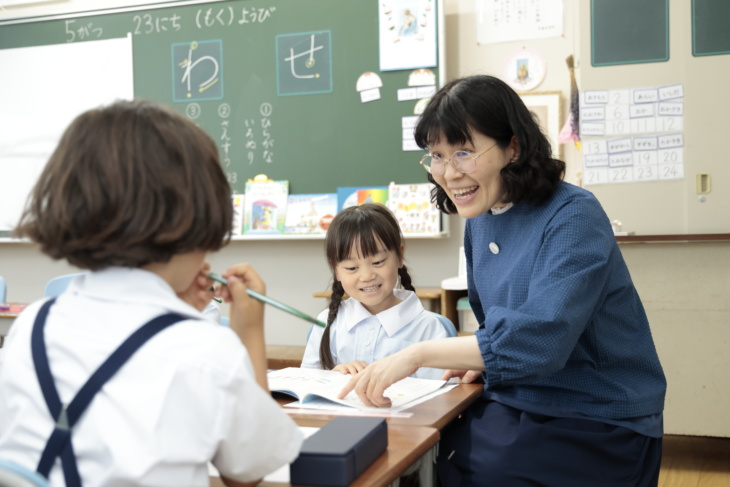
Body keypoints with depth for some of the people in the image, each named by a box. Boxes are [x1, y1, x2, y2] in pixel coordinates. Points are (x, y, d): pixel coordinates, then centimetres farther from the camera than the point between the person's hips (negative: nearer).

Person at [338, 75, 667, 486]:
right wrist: (482, 355, -2)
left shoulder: (573, 217, -17)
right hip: (517, 405, 6)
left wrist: (420, 353, -28)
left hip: (597, 423, -6)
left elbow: (540, 339, -28)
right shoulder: (480, 220, 5)